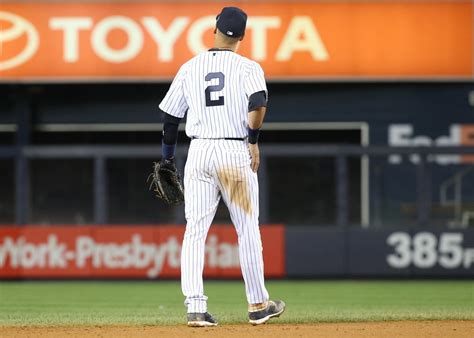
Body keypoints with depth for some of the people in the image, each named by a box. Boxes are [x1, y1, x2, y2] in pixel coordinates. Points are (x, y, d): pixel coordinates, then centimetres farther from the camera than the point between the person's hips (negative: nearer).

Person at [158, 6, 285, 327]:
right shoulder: (247, 67, -1)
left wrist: (167, 157, 22)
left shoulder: (190, 68, 9)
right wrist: (254, 139, -16)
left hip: (199, 153, 2)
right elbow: (258, 101, -21)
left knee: (195, 231, 1)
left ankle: (195, 307, -12)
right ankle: (258, 305, 18)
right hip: (236, 152, -2)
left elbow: (170, 117, 12)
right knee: (248, 231, 9)